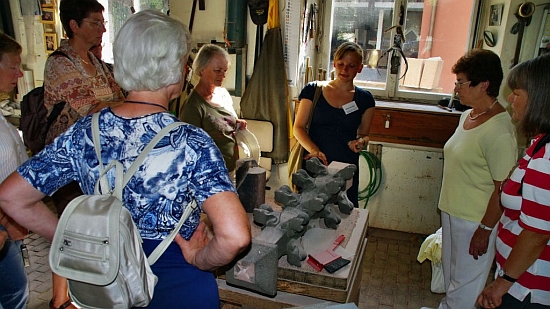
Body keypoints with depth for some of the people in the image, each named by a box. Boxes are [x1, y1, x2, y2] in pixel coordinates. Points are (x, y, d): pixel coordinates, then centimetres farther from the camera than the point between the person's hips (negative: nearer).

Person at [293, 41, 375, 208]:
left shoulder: (364, 99, 7)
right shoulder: (313, 90, 3)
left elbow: (364, 134, 16)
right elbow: (298, 127, 0)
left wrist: (361, 141, -8)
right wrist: (313, 149, -17)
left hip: (346, 169, 1)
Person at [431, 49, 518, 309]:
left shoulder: (499, 131, -25)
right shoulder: (467, 116, 4)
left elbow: (503, 189, -22)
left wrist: (485, 230, -17)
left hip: (476, 221, -9)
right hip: (452, 212, 9)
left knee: (465, 283, 10)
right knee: (450, 271, 25)